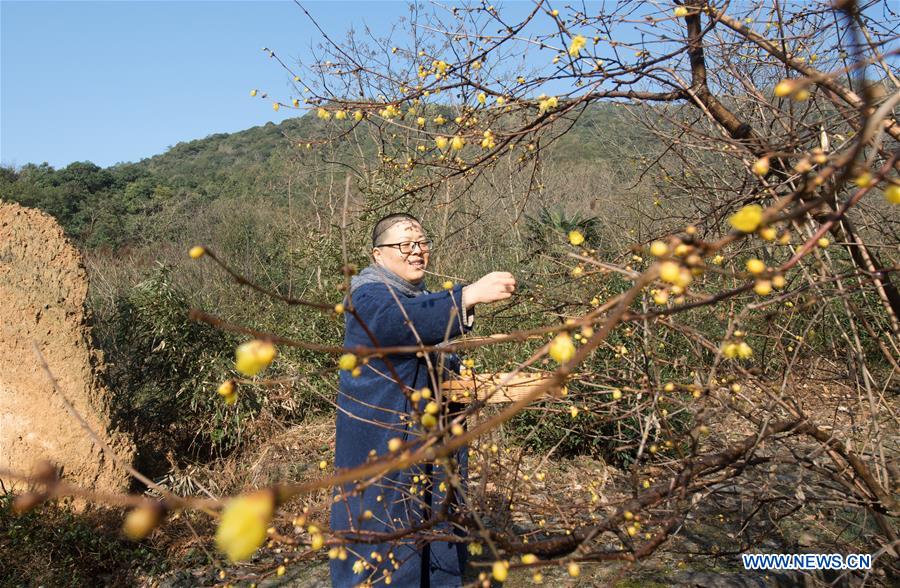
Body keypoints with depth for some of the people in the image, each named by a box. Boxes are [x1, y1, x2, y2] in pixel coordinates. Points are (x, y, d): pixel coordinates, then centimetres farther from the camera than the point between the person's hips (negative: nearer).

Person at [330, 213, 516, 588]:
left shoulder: (423, 297, 13)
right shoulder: (369, 296, -14)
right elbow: (404, 321, -39)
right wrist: (469, 295, -48)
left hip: (430, 441, 9)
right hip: (382, 446, -8)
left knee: (436, 528, 17)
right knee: (382, 536, 0)